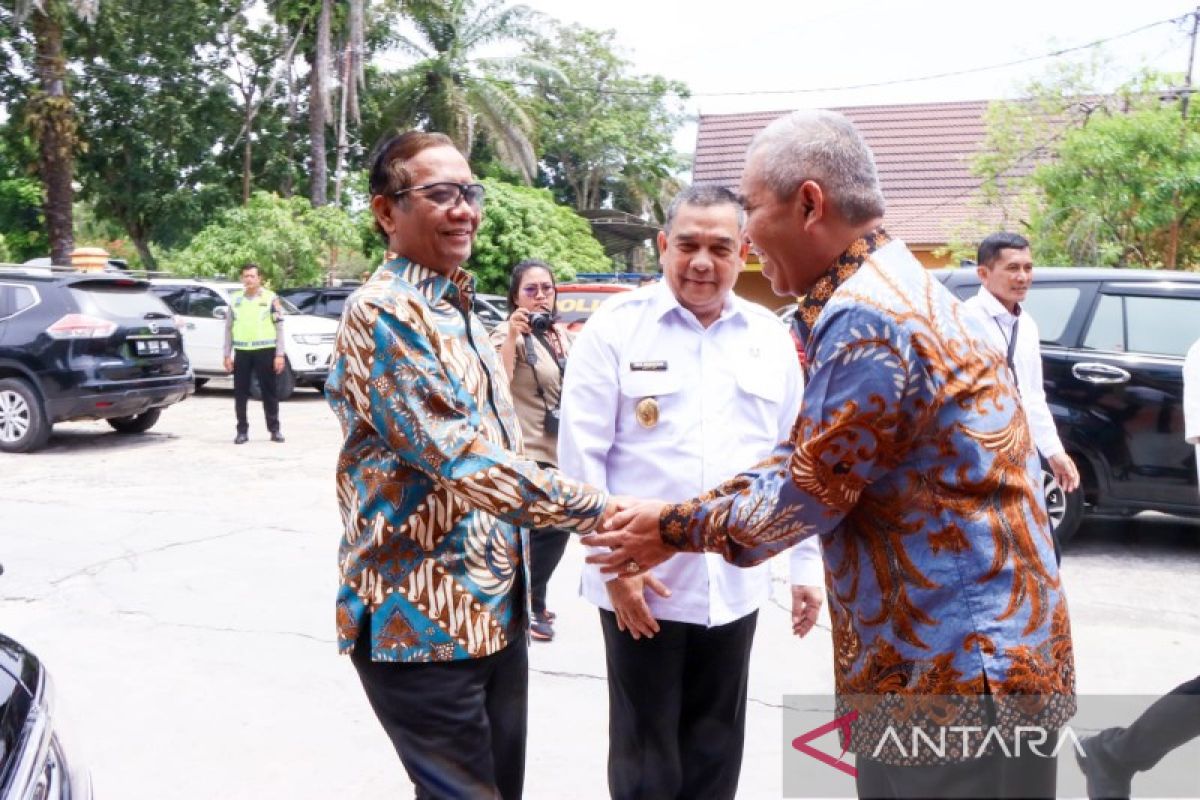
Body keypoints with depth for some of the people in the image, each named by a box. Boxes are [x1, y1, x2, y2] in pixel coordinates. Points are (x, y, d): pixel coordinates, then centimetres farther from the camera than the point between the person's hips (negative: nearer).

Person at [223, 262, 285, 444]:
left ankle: (274, 429, 11)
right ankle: (242, 431, 12)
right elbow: (229, 328, 12)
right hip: (241, 352, 3)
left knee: (269, 392, 2)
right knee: (240, 393, 4)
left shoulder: (270, 298, 1)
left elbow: (279, 327, -1)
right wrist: (227, 355, 6)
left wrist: (280, 355, -7)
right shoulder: (235, 299, 10)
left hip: (265, 351, -3)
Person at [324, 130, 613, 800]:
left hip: (494, 606, 9)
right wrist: (597, 510, -22)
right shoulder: (382, 314, -16)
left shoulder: (461, 313, 13)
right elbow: (461, 460, -25)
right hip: (421, 618, -8)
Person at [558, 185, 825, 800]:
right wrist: (613, 561, -11)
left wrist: (807, 563, 8)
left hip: (736, 584, 3)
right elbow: (581, 454, -7)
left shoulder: (770, 338, 6)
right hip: (640, 583, -3)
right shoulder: (615, 328, -5)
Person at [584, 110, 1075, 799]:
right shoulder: (889, 288, 12)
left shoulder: (866, 316, -22)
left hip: (959, 664, -10)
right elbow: (807, 461, 14)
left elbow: (807, 497, -17)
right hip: (945, 649, 10)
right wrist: (679, 519, 9)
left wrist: (677, 529, -1)